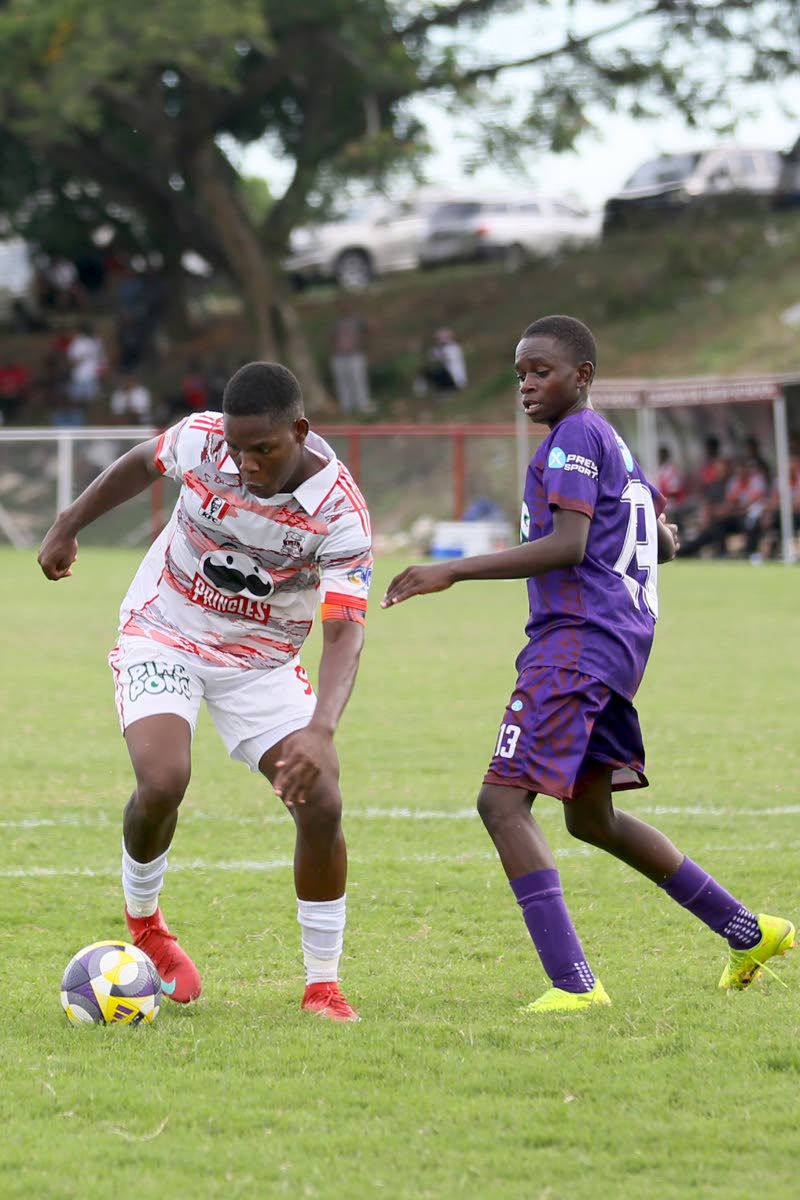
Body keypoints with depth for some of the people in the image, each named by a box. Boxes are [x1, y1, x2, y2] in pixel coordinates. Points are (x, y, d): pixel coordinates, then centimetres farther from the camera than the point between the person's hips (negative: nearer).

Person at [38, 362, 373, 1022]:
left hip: (263, 659, 0)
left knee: (322, 802, -15)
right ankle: (142, 922, 8)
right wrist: (69, 525, 13)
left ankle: (323, 984, 2)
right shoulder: (200, 438, -21)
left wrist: (321, 731, -47)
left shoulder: (339, 508, -26)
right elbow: (140, 463, 4)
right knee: (163, 781, -24)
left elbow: (346, 630, -32)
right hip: (163, 634, 0)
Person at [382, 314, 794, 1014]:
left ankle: (573, 984, -24)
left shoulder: (574, 439, -9)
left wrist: (454, 571, -21)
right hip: (622, 642, 10)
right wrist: (654, 534, 50)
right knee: (590, 816, 22)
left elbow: (566, 546, -20)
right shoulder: (615, 446, 20)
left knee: (503, 799, -16)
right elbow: (664, 544, 28)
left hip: (578, 641, -10)